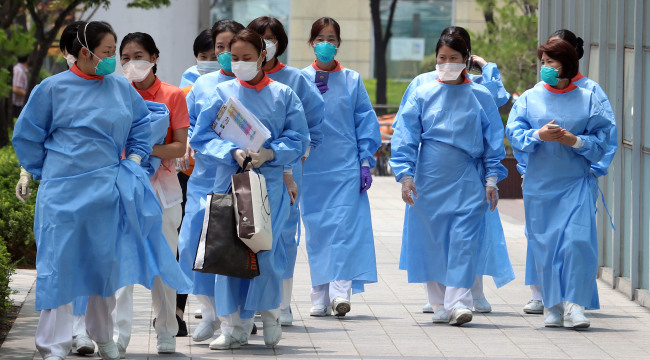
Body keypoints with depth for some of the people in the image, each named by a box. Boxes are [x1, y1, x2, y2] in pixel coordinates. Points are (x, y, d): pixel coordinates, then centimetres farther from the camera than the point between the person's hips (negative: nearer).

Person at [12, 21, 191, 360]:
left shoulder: (121, 88, 6)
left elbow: (141, 125, 22)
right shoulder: (53, 88, -3)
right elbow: (26, 135, 6)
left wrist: (135, 158, 11)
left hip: (107, 190, 3)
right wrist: (46, 172, 7)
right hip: (63, 192, -3)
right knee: (59, 264, -5)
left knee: (106, 261, 9)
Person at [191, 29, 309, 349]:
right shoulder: (222, 92, 6)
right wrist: (233, 152, -13)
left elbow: (299, 140, 4)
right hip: (229, 180, 1)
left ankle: (270, 316, 14)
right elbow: (201, 136, 2)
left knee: (265, 251, -9)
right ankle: (233, 326, 4)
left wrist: (269, 154, -12)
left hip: (270, 182, -1)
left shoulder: (283, 95, 6)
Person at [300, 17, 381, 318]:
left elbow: (366, 121, 6)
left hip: (345, 166, -1)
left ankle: (340, 291, -17)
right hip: (311, 166, 1)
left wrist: (366, 161, 1)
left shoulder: (351, 80, 5)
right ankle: (320, 297, 8)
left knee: (344, 225, -11)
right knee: (316, 228, 3)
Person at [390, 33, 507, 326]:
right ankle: (439, 304, 16)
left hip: (467, 181, -1)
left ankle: (459, 302, -15)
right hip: (430, 181, 1)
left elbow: (493, 141, 8)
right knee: (432, 242, 5)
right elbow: (404, 136, 3)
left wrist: (492, 179, 2)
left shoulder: (481, 97, 4)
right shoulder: (422, 95, 4)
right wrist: (406, 174, -7)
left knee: (464, 241, -12)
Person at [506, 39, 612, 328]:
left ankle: (574, 305, -10)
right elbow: (514, 133, -1)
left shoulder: (587, 100, 3)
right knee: (544, 244, 4)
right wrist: (538, 135, -18)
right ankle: (552, 307, 14)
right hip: (540, 183, 2)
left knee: (578, 241, -14)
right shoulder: (530, 98, 7)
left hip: (577, 182, -2)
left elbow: (601, 139, 1)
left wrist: (576, 141, -15)